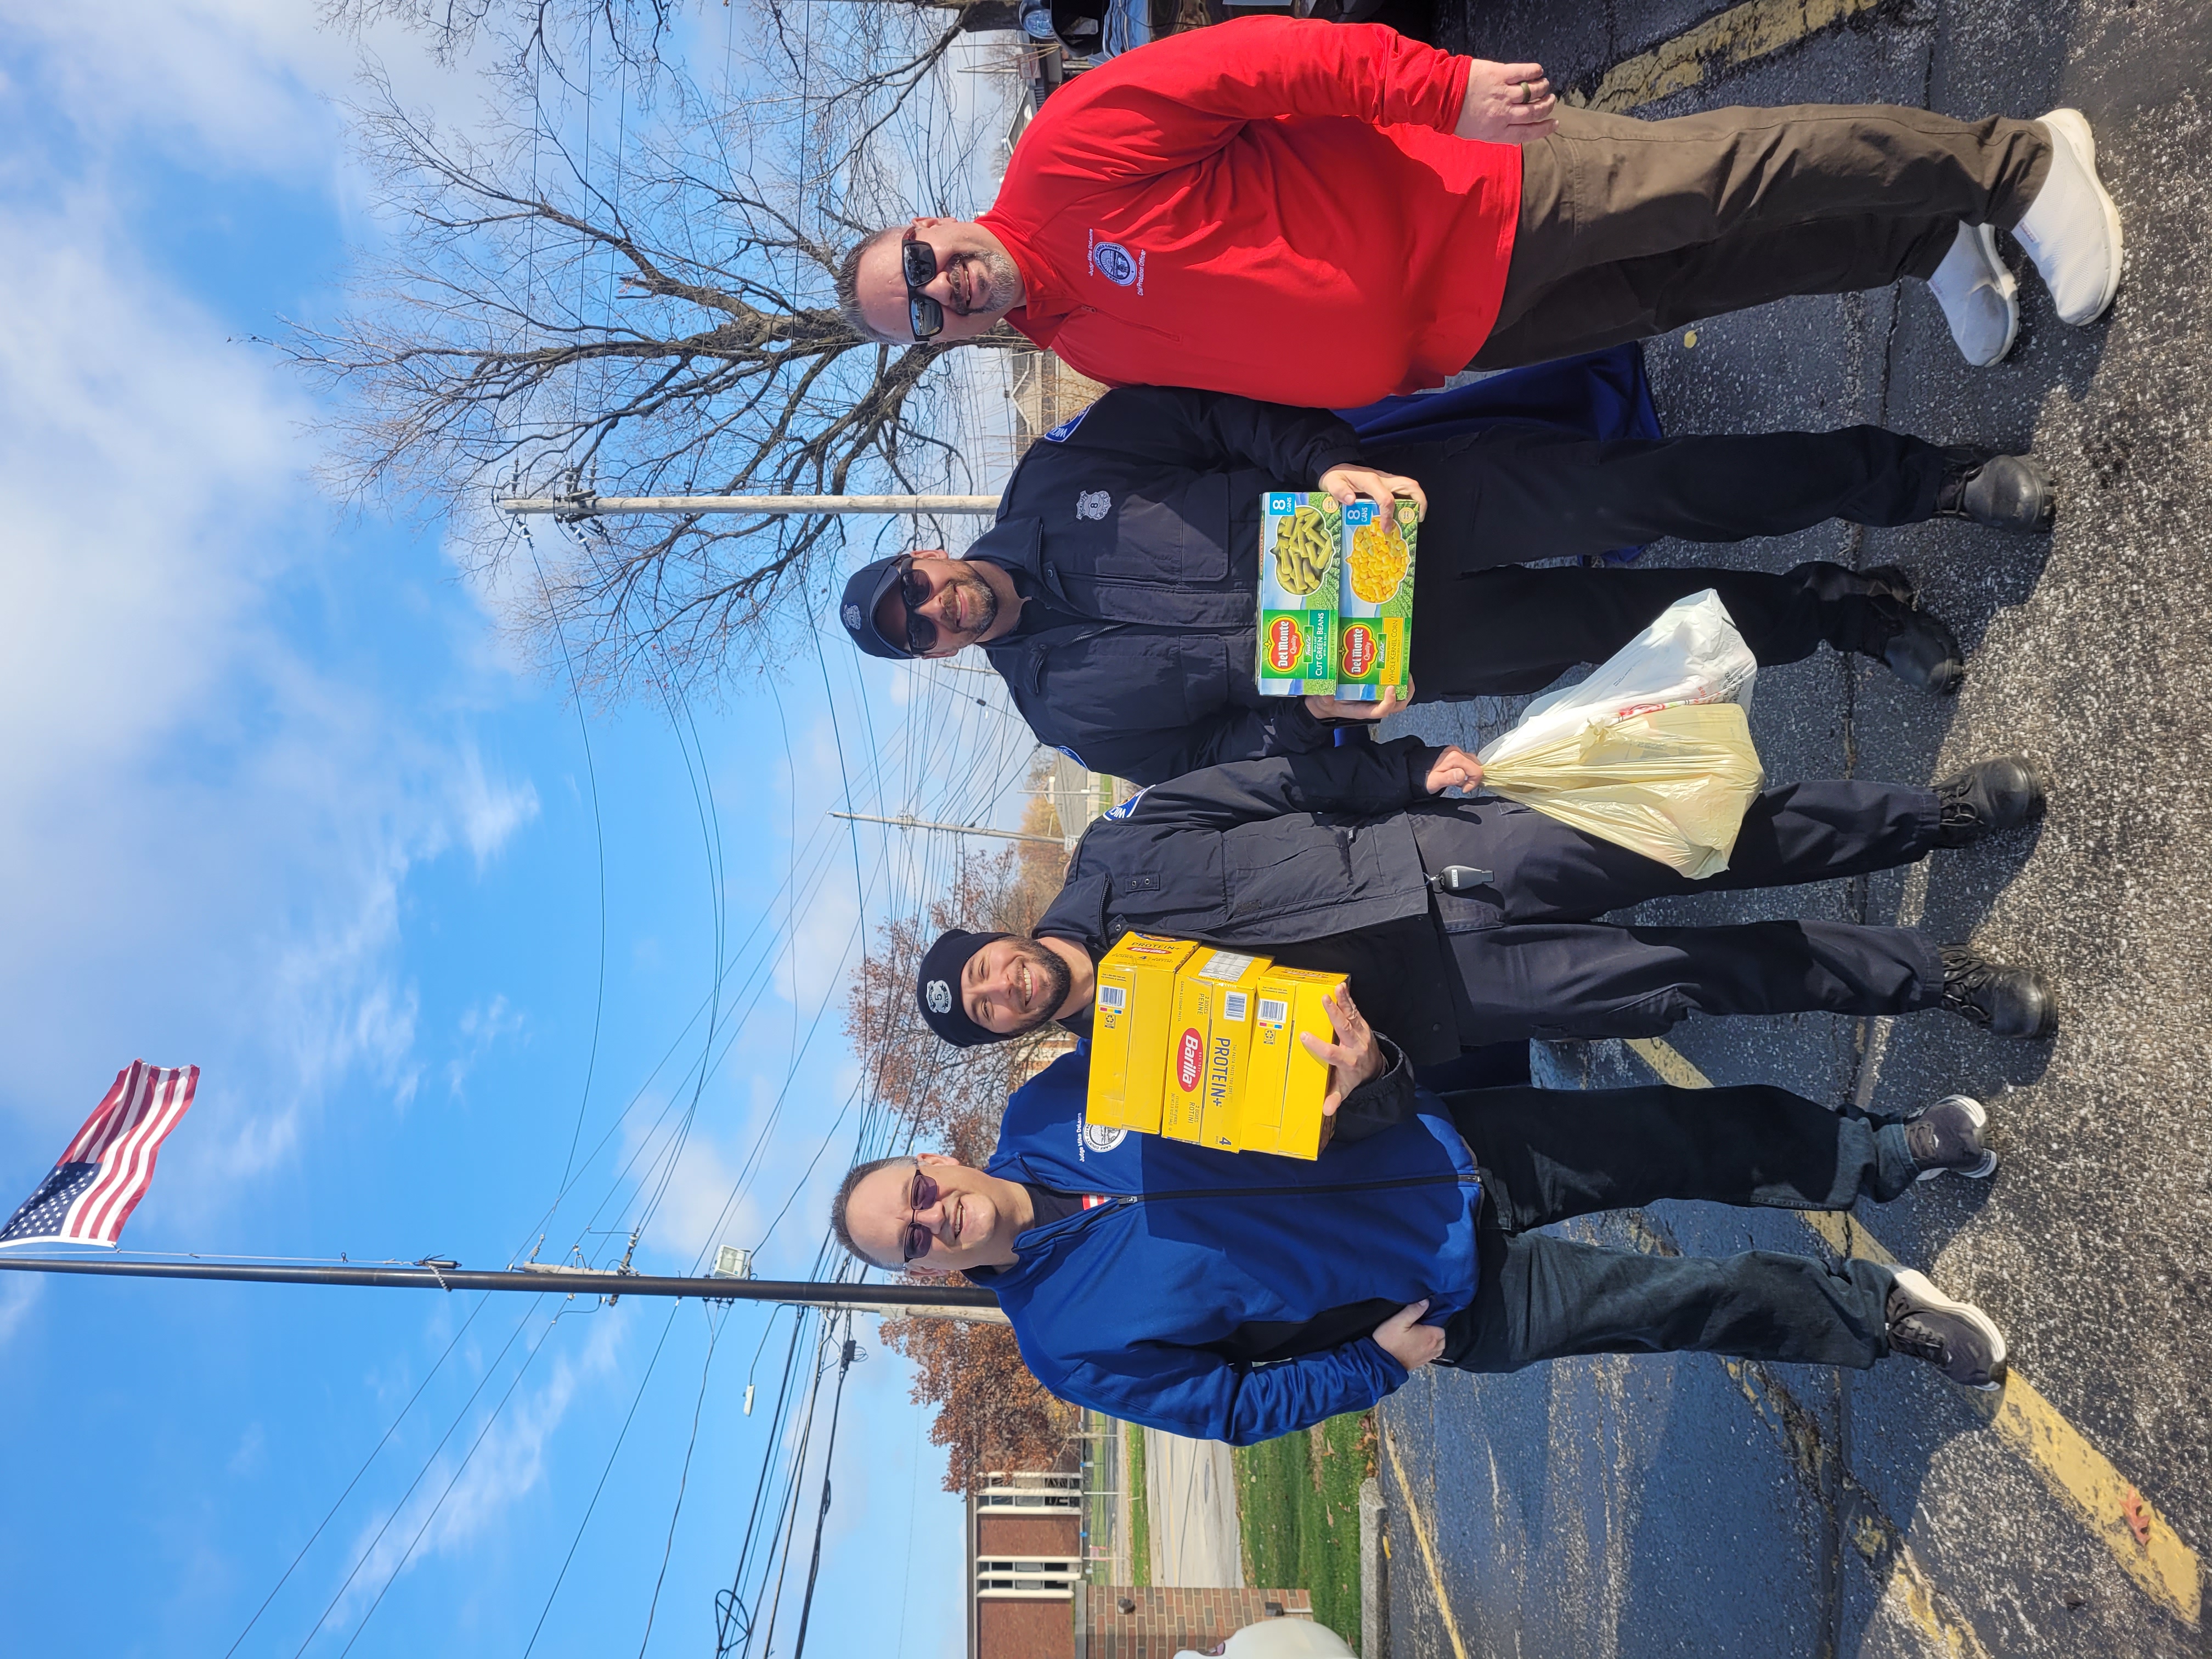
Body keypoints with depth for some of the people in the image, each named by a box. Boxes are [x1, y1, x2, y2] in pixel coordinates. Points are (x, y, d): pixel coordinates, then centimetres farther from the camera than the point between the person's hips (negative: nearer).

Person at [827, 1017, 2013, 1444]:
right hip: (1459, 1300, -2)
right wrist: (1380, 1359, -9)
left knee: (1712, 1140, 3)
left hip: (1455, 1145, 3)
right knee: (1692, 1306, -2)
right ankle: (1881, 1314, 26)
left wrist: (1345, 1035, -20)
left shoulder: (1055, 1104, -7)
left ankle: (1889, 1154, 29)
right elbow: (1236, 1405, -4)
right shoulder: (1067, 1345, -12)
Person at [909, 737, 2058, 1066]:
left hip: (1432, 852, 1)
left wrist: (1415, 767, -8)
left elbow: (1293, 777, 2)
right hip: (1440, 995, -1)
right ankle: (1933, 977, 6)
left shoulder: (1119, 851, 0)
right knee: (1683, 982, -10)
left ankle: (1935, 814, 10)